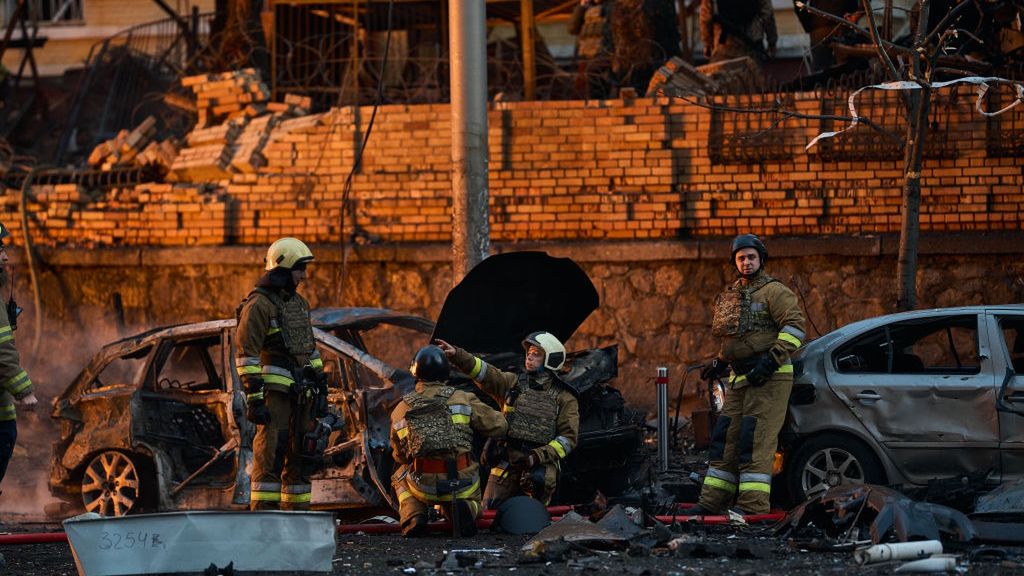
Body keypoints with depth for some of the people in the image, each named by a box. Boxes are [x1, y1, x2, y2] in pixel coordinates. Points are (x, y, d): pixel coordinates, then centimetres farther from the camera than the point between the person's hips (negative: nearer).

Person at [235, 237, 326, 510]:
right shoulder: (259, 305, -9)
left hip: (301, 394, 8)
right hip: (274, 393, -8)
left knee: (300, 457, 9)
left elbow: (310, 349, 25)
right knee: (271, 455, -11)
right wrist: (254, 398, -18)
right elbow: (246, 354, -13)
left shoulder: (298, 303, 19)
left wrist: (321, 390, 20)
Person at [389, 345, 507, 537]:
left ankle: (412, 516, 3)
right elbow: (498, 426, 2)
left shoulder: (400, 410, 6)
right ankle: (466, 509, -6)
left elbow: (399, 456, 19)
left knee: (400, 475, 34)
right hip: (463, 483, 0)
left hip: (424, 486, 1)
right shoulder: (463, 399, -1)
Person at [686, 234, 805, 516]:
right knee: (725, 438, 8)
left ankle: (753, 504, -16)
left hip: (768, 379, -8)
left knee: (755, 440, -14)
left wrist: (771, 360, -24)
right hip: (740, 380, 9)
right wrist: (719, 363, 20)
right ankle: (711, 502, 11)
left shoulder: (773, 291, -5)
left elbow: (794, 326, -17)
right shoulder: (729, 296, 21)